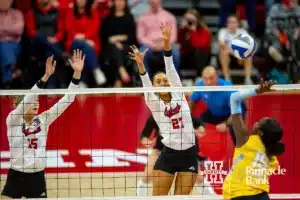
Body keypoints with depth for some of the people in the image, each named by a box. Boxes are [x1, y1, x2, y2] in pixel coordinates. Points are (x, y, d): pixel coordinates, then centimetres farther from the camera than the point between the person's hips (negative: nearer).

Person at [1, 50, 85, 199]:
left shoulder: (43, 120, 3)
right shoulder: (13, 120, -8)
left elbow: (66, 100, -1)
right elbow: (28, 98, -24)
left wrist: (77, 73, -12)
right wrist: (46, 77, -34)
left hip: (37, 177, 4)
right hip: (16, 177, -4)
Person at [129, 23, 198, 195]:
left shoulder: (178, 95, 6)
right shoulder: (154, 103, 2)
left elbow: (171, 68, -4)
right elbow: (146, 84, -16)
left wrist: (167, 42, -15)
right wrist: (140, 64, -34)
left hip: (189, 154, 2)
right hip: (169, 154, -2)